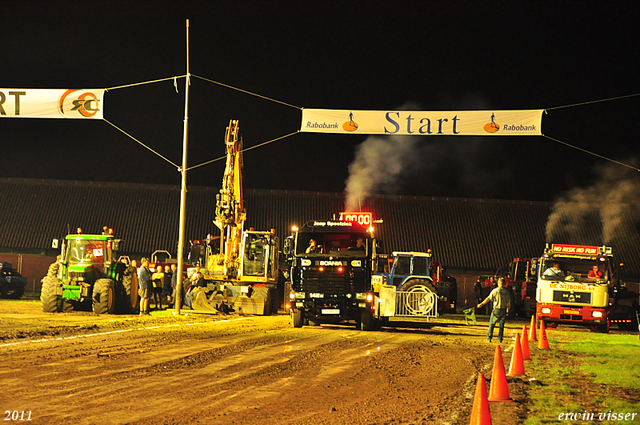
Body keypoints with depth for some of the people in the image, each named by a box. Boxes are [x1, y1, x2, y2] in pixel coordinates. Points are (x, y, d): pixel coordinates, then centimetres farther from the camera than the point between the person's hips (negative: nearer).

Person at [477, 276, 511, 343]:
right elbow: (509, 303, 8)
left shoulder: (495, 291, -8)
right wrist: (507, 311, 18)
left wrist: (482, 304, -13)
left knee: (492, 324, 7)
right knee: (502, 325, 11)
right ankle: (500, 339, 9)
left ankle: (489, 337, 2)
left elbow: (489, 298, -14)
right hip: (504, 310, 3)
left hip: (496, 310, -3)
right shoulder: (507, 292, 4)